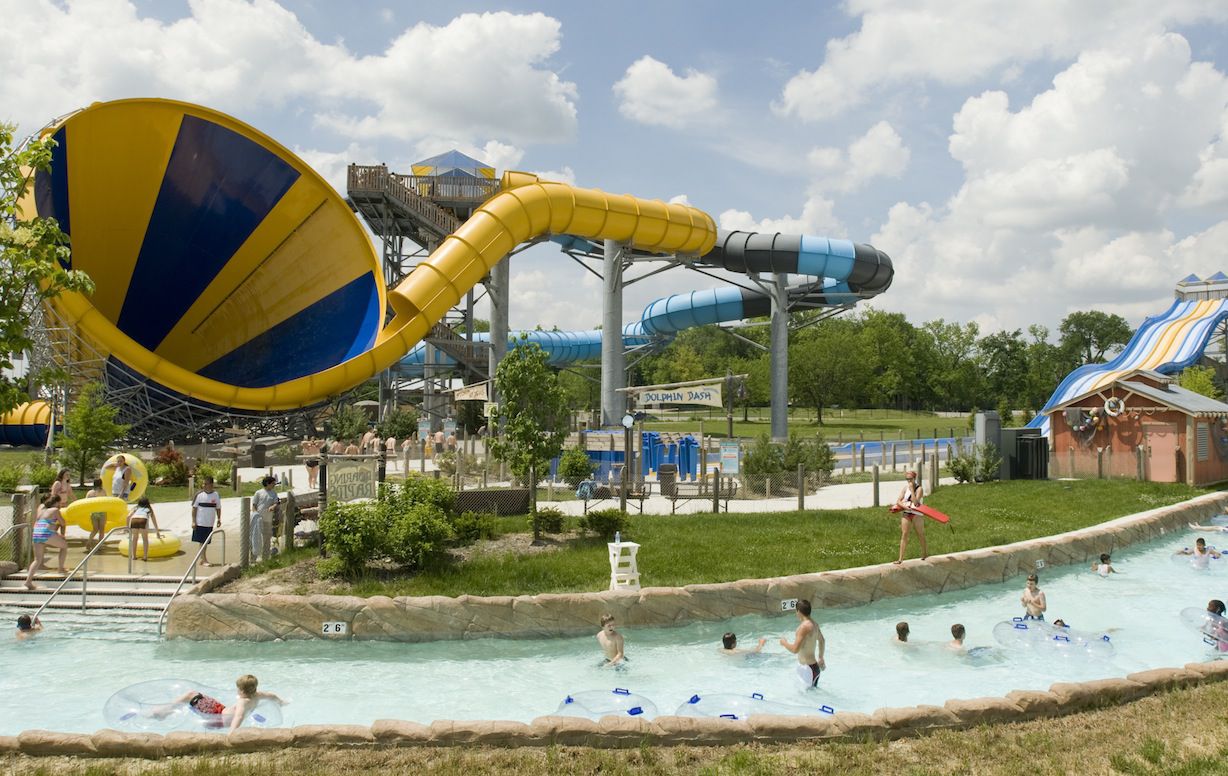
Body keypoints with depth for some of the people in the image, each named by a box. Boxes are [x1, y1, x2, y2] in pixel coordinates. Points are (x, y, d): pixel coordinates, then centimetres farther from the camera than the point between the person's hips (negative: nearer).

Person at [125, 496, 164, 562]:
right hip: (143, 520, -1)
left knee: (135, 537, 24)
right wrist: (158, 532, 50)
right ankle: (145, 556, 10)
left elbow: (128, 516, 19)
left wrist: (128, 527, 28)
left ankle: (133, 555, 26)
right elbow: (154, 520, 42)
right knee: (145, 538, 18)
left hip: (134, 519, 1)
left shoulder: (136, 508, 35)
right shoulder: (149, 509, 36)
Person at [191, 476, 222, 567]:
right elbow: (194, 508, -4)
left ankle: (202, 559, 20)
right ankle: (204, 560, -1)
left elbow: (218, 508, 9)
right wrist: (193, 521, -8)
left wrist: (219, 519, 2)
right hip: (200, 522, -3)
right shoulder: (199, 494, -6)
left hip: (210, 523, 3)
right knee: (202, 541, -3)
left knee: (206, 542, 10)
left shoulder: (216, 495, 1)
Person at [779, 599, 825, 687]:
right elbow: (822, 641, 25)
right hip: (814, 666, 10)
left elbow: (795, 649, -26)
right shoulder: (814, 624, 7)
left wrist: (784, 643, -6)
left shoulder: (804, 627, -22)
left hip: (809, 669, -10)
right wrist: (821, 658, 39)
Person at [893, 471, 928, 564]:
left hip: (916, 514, -3)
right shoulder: (905, 488, 4)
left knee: (920, 534, 12)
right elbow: (898, 501, -1)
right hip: (906, 514, 3)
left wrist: (912, 489, -21)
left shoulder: (919, 488, -8)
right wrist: (905, 506, -19)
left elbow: (915, 502, -21)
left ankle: (925, 553, 35)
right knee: (904, 534, -3)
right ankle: (901, 558, -5)